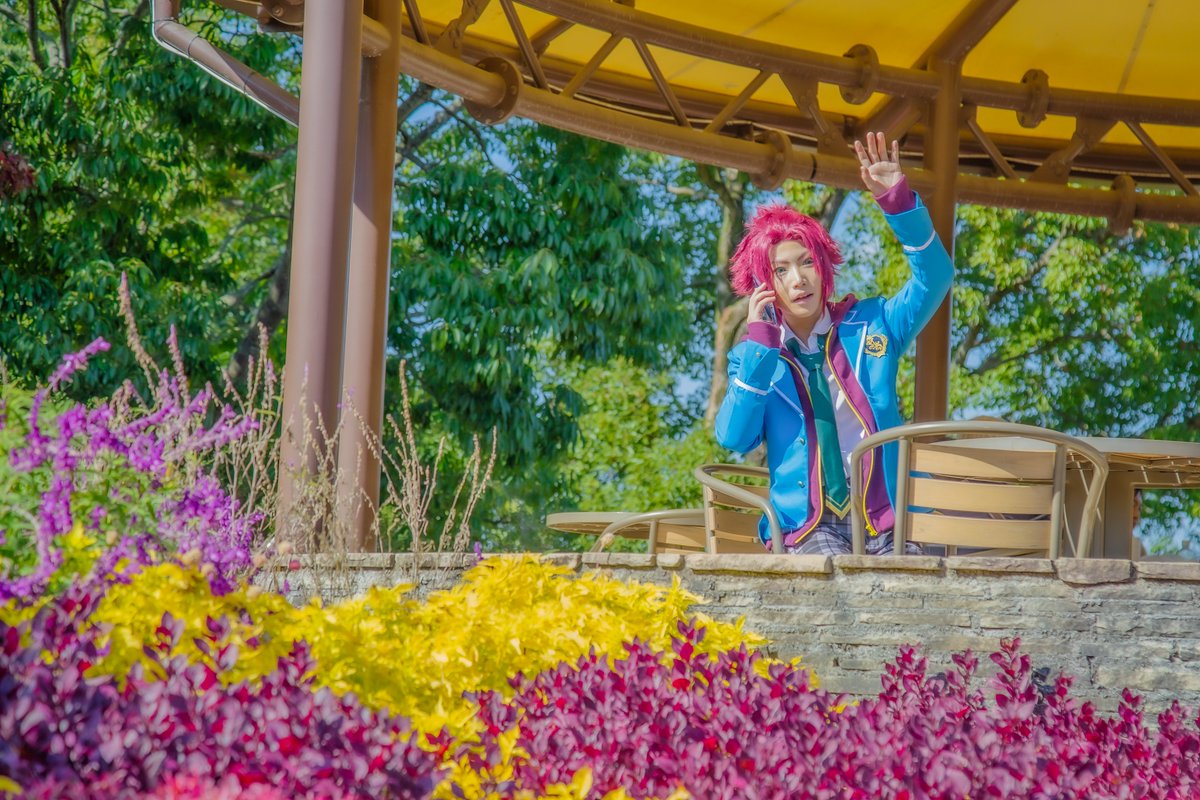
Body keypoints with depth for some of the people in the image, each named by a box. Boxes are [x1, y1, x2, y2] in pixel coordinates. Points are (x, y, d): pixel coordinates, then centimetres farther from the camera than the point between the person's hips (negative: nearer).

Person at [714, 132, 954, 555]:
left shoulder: (870, 325, 16)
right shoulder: (755, 353, 14)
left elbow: (935, 277, 5)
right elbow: (735, 439, -2)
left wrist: (898, 201, -7)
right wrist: (758, 343, -4)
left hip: (885, 520, 1)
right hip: (807, 527, -1)